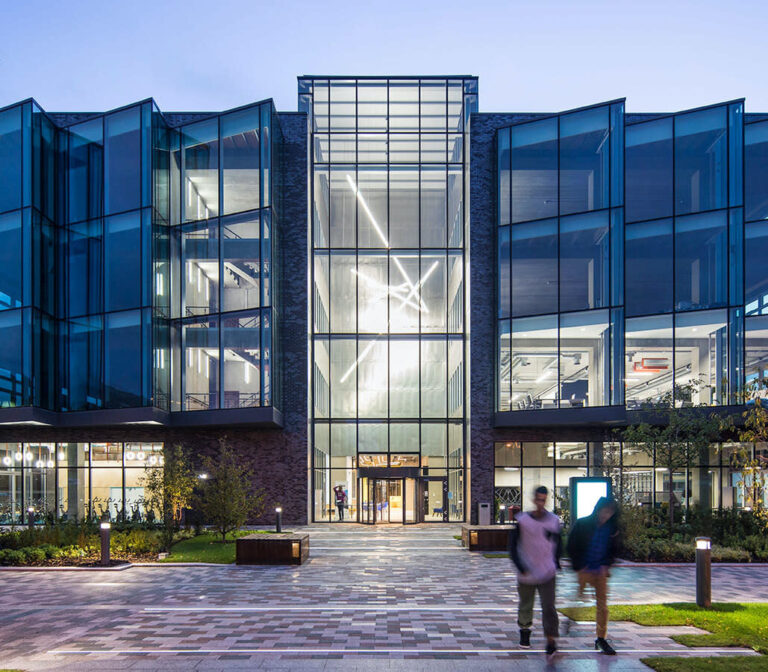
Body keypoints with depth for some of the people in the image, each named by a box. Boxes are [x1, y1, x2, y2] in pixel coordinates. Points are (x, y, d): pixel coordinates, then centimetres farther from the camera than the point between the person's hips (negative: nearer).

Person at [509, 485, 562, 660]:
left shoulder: (554, 521, 1)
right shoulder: (522, 520, -5)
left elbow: (558, 544, 18)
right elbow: (513, 546, -3)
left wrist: (556, 563, 16)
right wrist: (521, 567, -11)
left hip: (547, 574, 0)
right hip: (526, 574, 0)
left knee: (548, 608, -11)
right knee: (525, 606, 14)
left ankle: (551, 640, -8)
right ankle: (525, 632, 37)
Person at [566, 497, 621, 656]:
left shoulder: (612, 529, 2)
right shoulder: (582, 524, -7)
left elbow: (614, 550, 14)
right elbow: (572, 547, -2)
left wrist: (606, 565, -2)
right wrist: (580, 566, -8)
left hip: (601, 570, 3)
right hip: (584, 569, -3)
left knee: (602, 604, 2)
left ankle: (601, 639, 9)